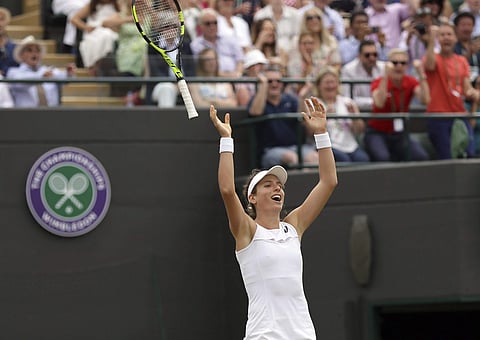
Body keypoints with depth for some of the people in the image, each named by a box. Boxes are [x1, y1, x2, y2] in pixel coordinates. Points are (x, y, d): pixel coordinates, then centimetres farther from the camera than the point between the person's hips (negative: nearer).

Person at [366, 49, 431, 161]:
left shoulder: (410, 82, -1)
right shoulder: (379, 82, -11)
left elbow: (425, 100, -21)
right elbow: (379, 103, -33)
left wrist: (421, 74, -28)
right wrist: (386, 76, -38)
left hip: (399, 134, 3)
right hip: (377, 133, -3)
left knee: (421, 157, -24)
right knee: (383, 158, -35)